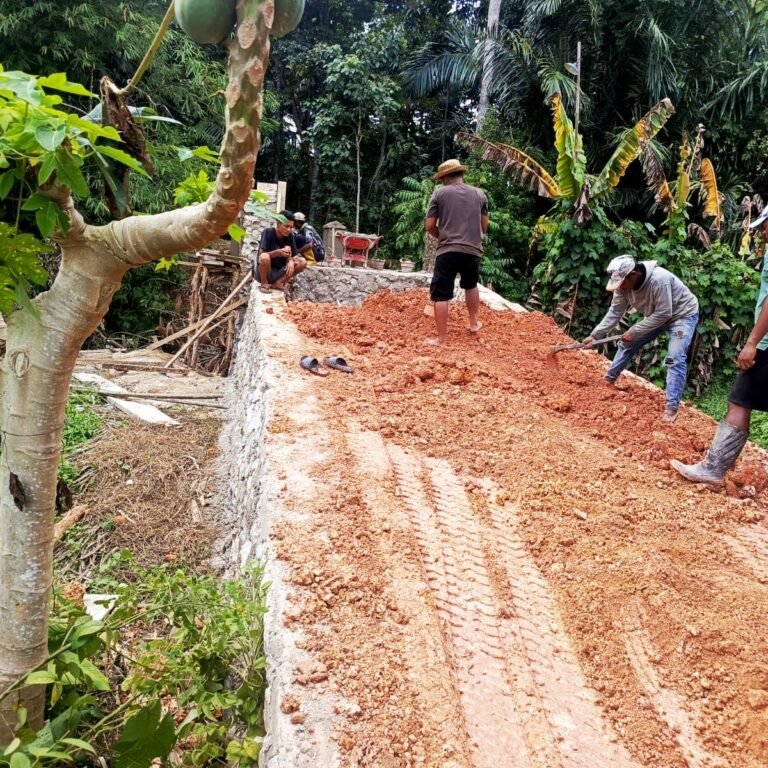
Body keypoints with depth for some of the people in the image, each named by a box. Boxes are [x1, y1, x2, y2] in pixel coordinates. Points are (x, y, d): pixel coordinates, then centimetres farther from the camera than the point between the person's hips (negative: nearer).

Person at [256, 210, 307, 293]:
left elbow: (294, 256, -1)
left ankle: (278, 283, -4)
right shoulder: (268, 232, -15)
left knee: (302, 262, -13)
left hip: (279, 272, 5)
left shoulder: (290, 236, -3)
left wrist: (291, 261, -25)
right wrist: (278, 252, -36)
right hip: (264, 273, -4)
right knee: (264, 257, -36)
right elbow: (261, 255, -21)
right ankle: (264, 284, -10)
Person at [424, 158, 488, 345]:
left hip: (447, 251, -3)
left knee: (441, 295, 2)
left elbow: (429, 225, 1)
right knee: (471, 285, 29)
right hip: (473, 250, 4)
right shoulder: (480, 194, 11)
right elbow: (484, 226, 14)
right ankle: (473, 323, 38)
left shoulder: (439, 193, 2)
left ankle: (441, 338, 1)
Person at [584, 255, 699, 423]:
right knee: (627, 344, 10)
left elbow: (663, 314, -33)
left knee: (674, 358, -19)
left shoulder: (658, 280, -39)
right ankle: (609, 379, 29)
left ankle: (672, 407, -16)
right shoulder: (624, 283, -16)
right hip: (656, 315, 7)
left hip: (682, 314, -7)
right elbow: (615, 312, -8)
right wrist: (595, 335, -14)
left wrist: (634, 331, -28)